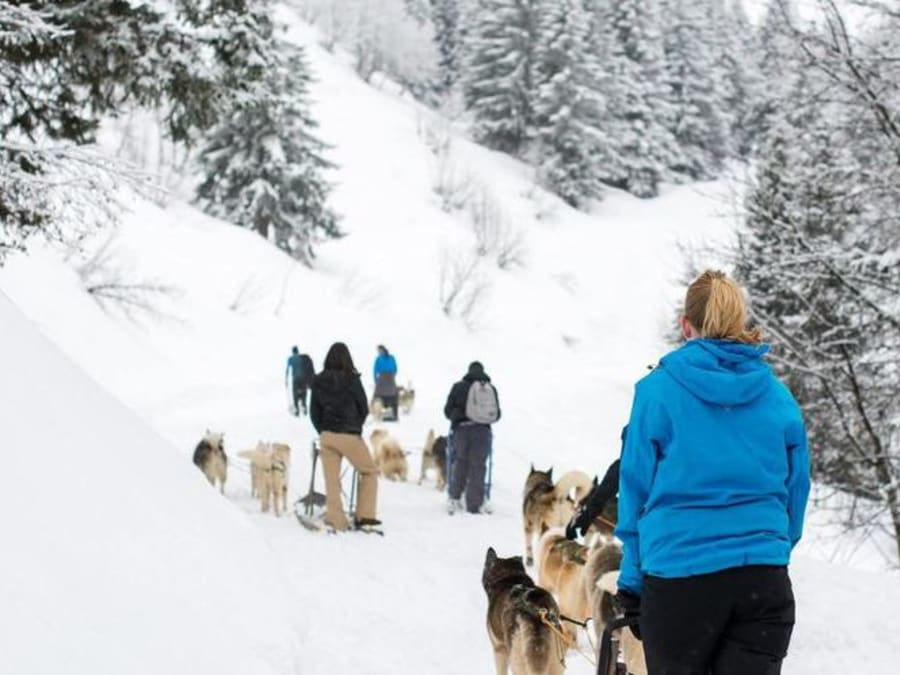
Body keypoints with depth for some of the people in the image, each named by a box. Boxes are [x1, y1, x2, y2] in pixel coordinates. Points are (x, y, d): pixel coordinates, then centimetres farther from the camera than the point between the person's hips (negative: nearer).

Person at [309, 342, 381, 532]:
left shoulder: (318, 382, 1)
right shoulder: (351, 380, -9)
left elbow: (314, 412, 5)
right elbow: (364, 408, -1)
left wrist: (323, 430, 14)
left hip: (326, 436, 4)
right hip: (349, 435, -4)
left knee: (331, 480, 7)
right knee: (369, 472, 13)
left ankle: (336, 521, 6)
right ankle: (364, 516, 8)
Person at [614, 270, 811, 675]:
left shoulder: (658, 390, -3)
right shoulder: (778, 396, 5)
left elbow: (636, 489, 0)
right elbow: (795, 492, 12)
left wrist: (632, 582, 8)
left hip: (679, 571, -2)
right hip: (764, 577, 2)